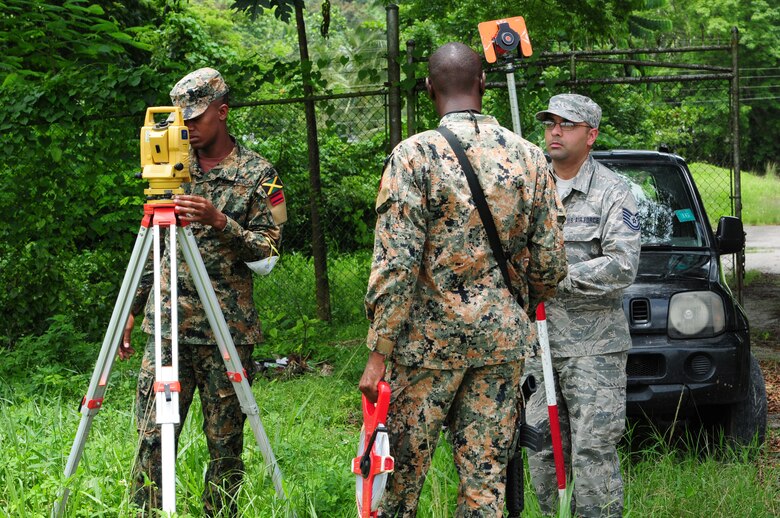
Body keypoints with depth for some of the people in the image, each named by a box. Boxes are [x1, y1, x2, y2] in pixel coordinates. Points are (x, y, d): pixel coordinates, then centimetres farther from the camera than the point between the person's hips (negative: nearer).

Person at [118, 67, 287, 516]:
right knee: (152, 436, -2)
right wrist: (133, 309, 16)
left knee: (225, 443, 1)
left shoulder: (258, 174, 1)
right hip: (167, 324, 3)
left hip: (226, 329, -3)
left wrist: (220, 222, -20)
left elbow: (268, 249, -5)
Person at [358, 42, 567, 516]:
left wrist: (379, 352, -10)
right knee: (487, 478, 7)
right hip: (503, 337, 3)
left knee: (403, 468, 8)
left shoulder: (415, 155, -9)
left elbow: (396, 264, -14)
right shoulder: (530, 157, 3)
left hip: (428, 339, -3)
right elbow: (550, 263, 5)